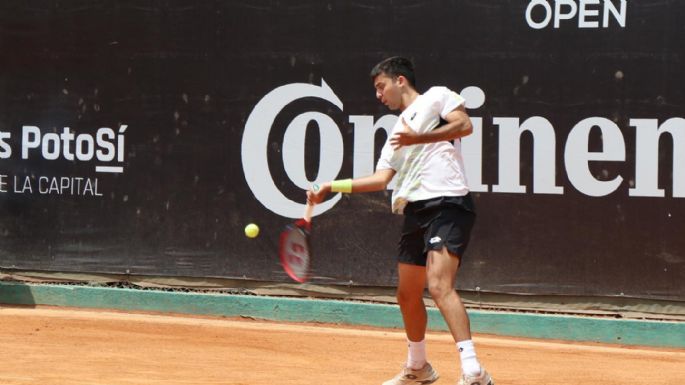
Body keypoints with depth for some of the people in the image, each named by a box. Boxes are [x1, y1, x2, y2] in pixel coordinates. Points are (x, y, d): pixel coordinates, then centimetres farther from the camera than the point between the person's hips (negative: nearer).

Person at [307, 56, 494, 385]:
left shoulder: (436, 97, 6)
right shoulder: (397, 131, 27)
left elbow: (464, 125, -10)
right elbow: (381, 179, 18)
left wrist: (418, 139, -15)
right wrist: (334, 187, 10)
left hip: (446, 203, -9)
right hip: (414, 210, 9)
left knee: (439, 286, -23)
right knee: (407, 293, 14)